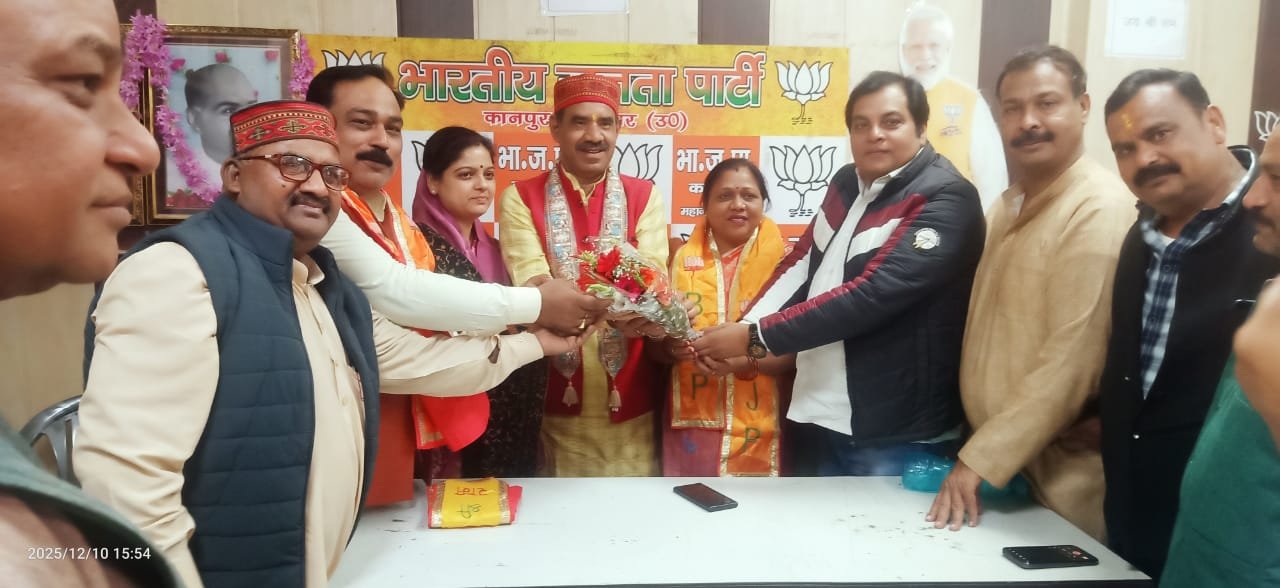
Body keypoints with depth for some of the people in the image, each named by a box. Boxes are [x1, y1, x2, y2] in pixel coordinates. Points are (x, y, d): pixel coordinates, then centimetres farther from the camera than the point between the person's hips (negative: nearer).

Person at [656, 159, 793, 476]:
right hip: (693, 421, 1)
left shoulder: (784, 262, -1)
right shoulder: (683, 259, 4)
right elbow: (658, 346, 8)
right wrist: (672, 346, -14)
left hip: (757, 426, -1)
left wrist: (747, 361, -20)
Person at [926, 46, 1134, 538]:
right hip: (994, 461, 7)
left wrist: (980, 460, -20)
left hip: (1060, 475, -7)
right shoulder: (1007, 207, 10)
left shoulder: (1099, 211, -17)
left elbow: (1071, 364, -23)